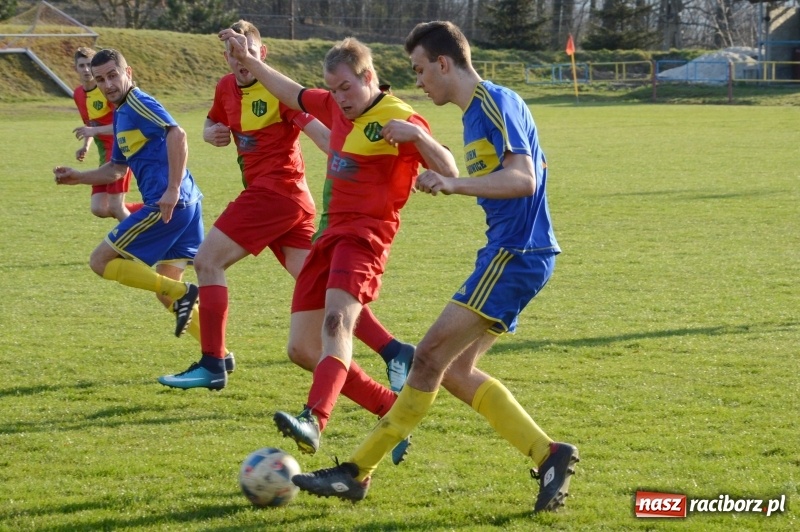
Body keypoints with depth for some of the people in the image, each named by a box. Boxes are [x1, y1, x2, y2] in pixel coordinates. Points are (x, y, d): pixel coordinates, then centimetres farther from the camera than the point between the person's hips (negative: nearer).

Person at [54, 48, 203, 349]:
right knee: (166, 293, 14)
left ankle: (180, 292, -10)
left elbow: (177, 135, -24)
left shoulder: (137, 104, -7)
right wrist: (78, 178, 22)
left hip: (169, 205, -10)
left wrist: (173, 189, -28)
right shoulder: (121, 115, 22)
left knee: (101, 261, -1)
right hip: (188, 207, 10)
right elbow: (117, 169, 33)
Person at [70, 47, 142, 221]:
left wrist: (95, 131, -33)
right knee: (99, 209, -1)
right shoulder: (78, 94, 7)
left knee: (115, 207, -12)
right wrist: (86, 146, 5)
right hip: (106, 152, 8)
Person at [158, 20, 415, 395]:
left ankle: (212, 364, -3)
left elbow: (321, 133, -19)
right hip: (289, 199, 8)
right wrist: (211, 133, 7)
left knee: (207, 261, -6)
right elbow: (213, 124, 31)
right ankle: (395, 352, -1)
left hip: (277, 191, -8)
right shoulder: (226, 88, 13)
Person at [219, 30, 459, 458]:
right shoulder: (335, 106, 13)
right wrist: (246, 60, 32)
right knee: (301, 347, 3)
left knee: (336, 319, -33)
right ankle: (396, 410, 11)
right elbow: (292, 93, 32)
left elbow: (449, 172, -16)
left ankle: (313, 420, -50)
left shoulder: (398, 119, -9)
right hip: (329, 232, 9)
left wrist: (416, 135, -31)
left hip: (365, 234, -9)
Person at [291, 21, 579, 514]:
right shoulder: (477, 110, 17)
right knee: (453, 368, 7)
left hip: (516, 255, -10)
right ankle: (549, 456, 5)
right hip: (508, 254, 10)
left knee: (431, 357, -9)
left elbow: (524, 179, -25)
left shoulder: (497, 103, -13)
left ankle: (357, 472, -6)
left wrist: (453, 184, -32)